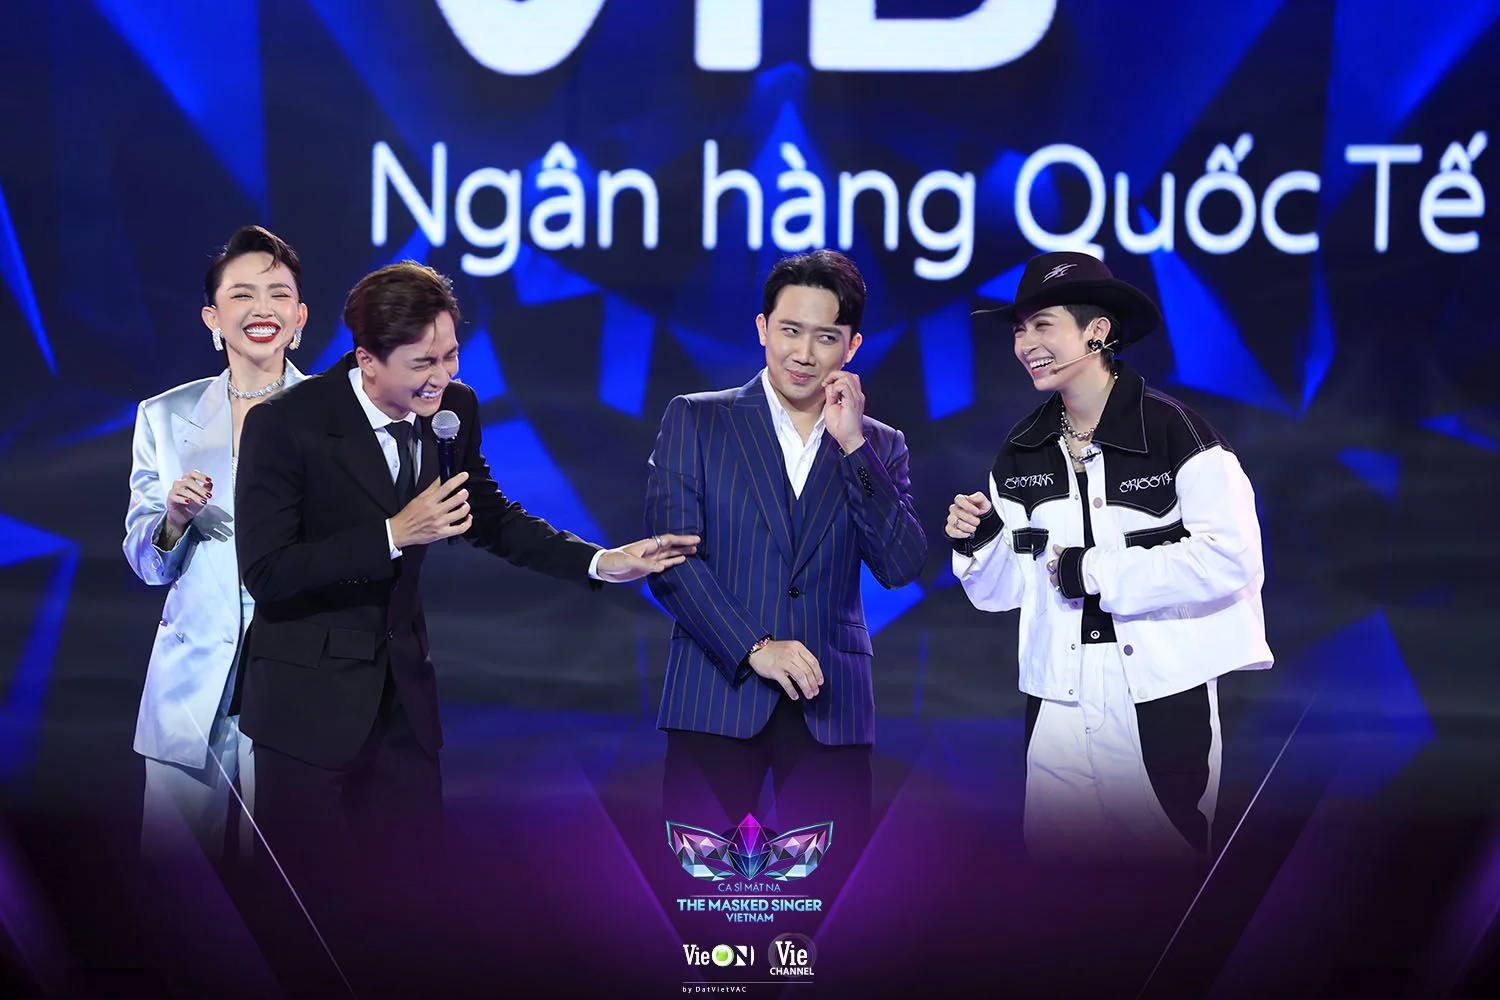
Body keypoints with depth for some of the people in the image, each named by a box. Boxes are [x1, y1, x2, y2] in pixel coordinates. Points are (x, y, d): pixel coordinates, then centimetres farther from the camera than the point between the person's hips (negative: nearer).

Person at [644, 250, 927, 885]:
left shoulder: (879, 447, 13)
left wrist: (853, 446, -7)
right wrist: (753, 648, -12)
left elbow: (901, 567, -1)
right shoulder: (694, 421, 7)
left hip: (830, 706, 2)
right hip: (717, 695, -2)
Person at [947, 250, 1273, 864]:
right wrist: (976, 543, -8)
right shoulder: (1022, 452, 8)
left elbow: (1230, 557, -17)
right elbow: (1002, 591, 13)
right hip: (1060, 702, 5)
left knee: (1168, 860, 2)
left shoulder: (1172, 429, -9)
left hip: (1164, 698, -4)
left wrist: (1094, 571, -15)